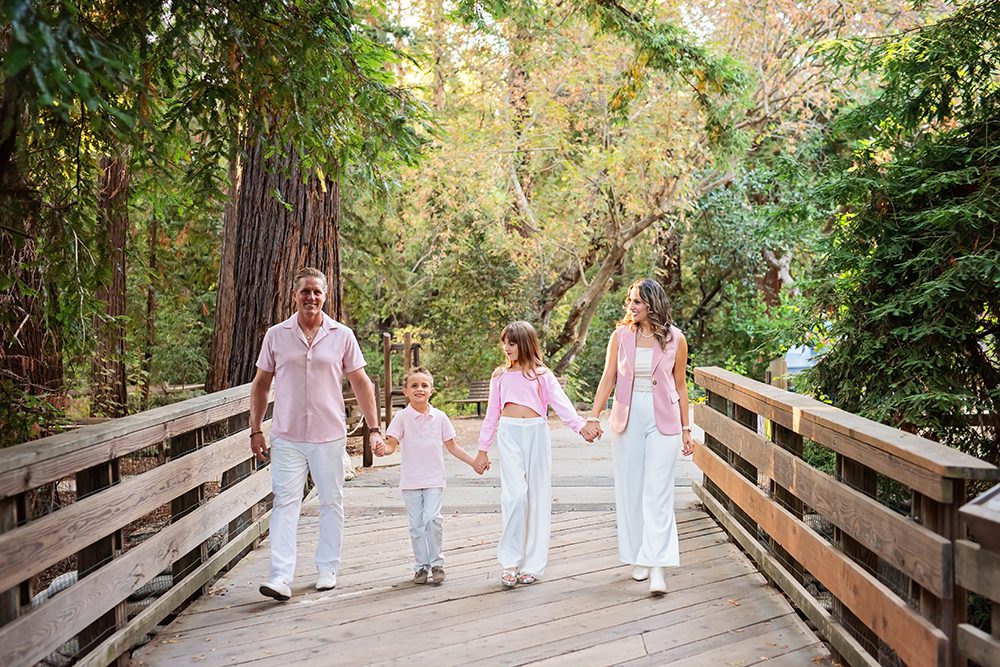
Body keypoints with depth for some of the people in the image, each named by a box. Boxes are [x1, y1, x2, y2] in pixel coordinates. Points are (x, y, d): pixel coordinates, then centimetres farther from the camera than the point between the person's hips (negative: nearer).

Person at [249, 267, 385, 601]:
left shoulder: (342, 335, 2)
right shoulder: (276, 335, 3)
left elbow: (361, 383, 6)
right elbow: (261, 384, 10)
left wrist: (374, 428, 1)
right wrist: (255, 431, 6)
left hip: (329, 436, 1)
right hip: (287, 436, 0)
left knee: (332, 503, 9)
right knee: (285, 503, -6)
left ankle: (328, 570, 22)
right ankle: (281, 578, -8)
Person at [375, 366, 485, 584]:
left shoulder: (439, 417, 3)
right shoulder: (402, 417, -3)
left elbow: (451, 446, 10)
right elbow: (392, 443, -7)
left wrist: (473, 462, 6)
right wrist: (383, 450, -29)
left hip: (434, 478, 0)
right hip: (410, 480, 0)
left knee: (432, 519, -13)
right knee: (416, 524, 4)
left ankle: (436, 562, 3)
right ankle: (421, 566, 17)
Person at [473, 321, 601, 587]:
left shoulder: (541, 374, 8)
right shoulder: (500, 376, 15)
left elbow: (561, 403, -4)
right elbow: (492, 414, 18)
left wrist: (581, 425, -21)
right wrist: (483, 449, 17)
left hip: (537, 433, 0)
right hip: (509, 434, 0)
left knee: (538, 496, 2)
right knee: (514, 495, -14)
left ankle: (533, 564, 11)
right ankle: (509, 562, -4)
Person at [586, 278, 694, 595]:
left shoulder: (674, 339, 0)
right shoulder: (621, 336, 3)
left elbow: (680, 386, 7)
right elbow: (607, 379, 4)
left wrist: (686, 429, 8)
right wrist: (593, 417, -5)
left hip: (663, 420, -2)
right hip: (628, 418, 2)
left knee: (657, 493, -8)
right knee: (630, 490, 7)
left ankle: (657, 567, -10)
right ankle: (638, 559, 20)